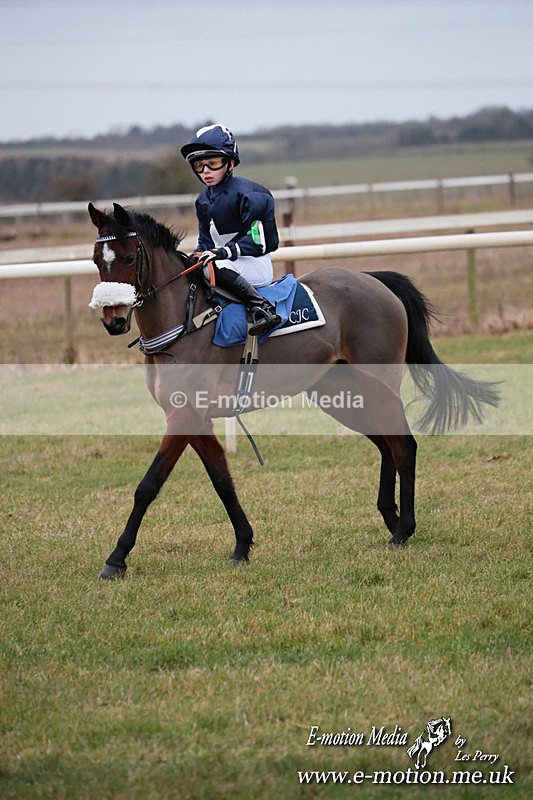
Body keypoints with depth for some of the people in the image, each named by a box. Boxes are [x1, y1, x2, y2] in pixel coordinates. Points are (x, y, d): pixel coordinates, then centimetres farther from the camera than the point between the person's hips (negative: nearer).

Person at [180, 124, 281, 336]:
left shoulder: (246, 193, -14)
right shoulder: (203, 200, 11)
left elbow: (257, 239, -18)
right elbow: (205, 241, 17)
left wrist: (227, 251, -27)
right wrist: (197, 257, -3)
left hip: (255, 265, -9)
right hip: (228, 266, 9)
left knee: (217, 267, -36)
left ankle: (262, 308, -38)